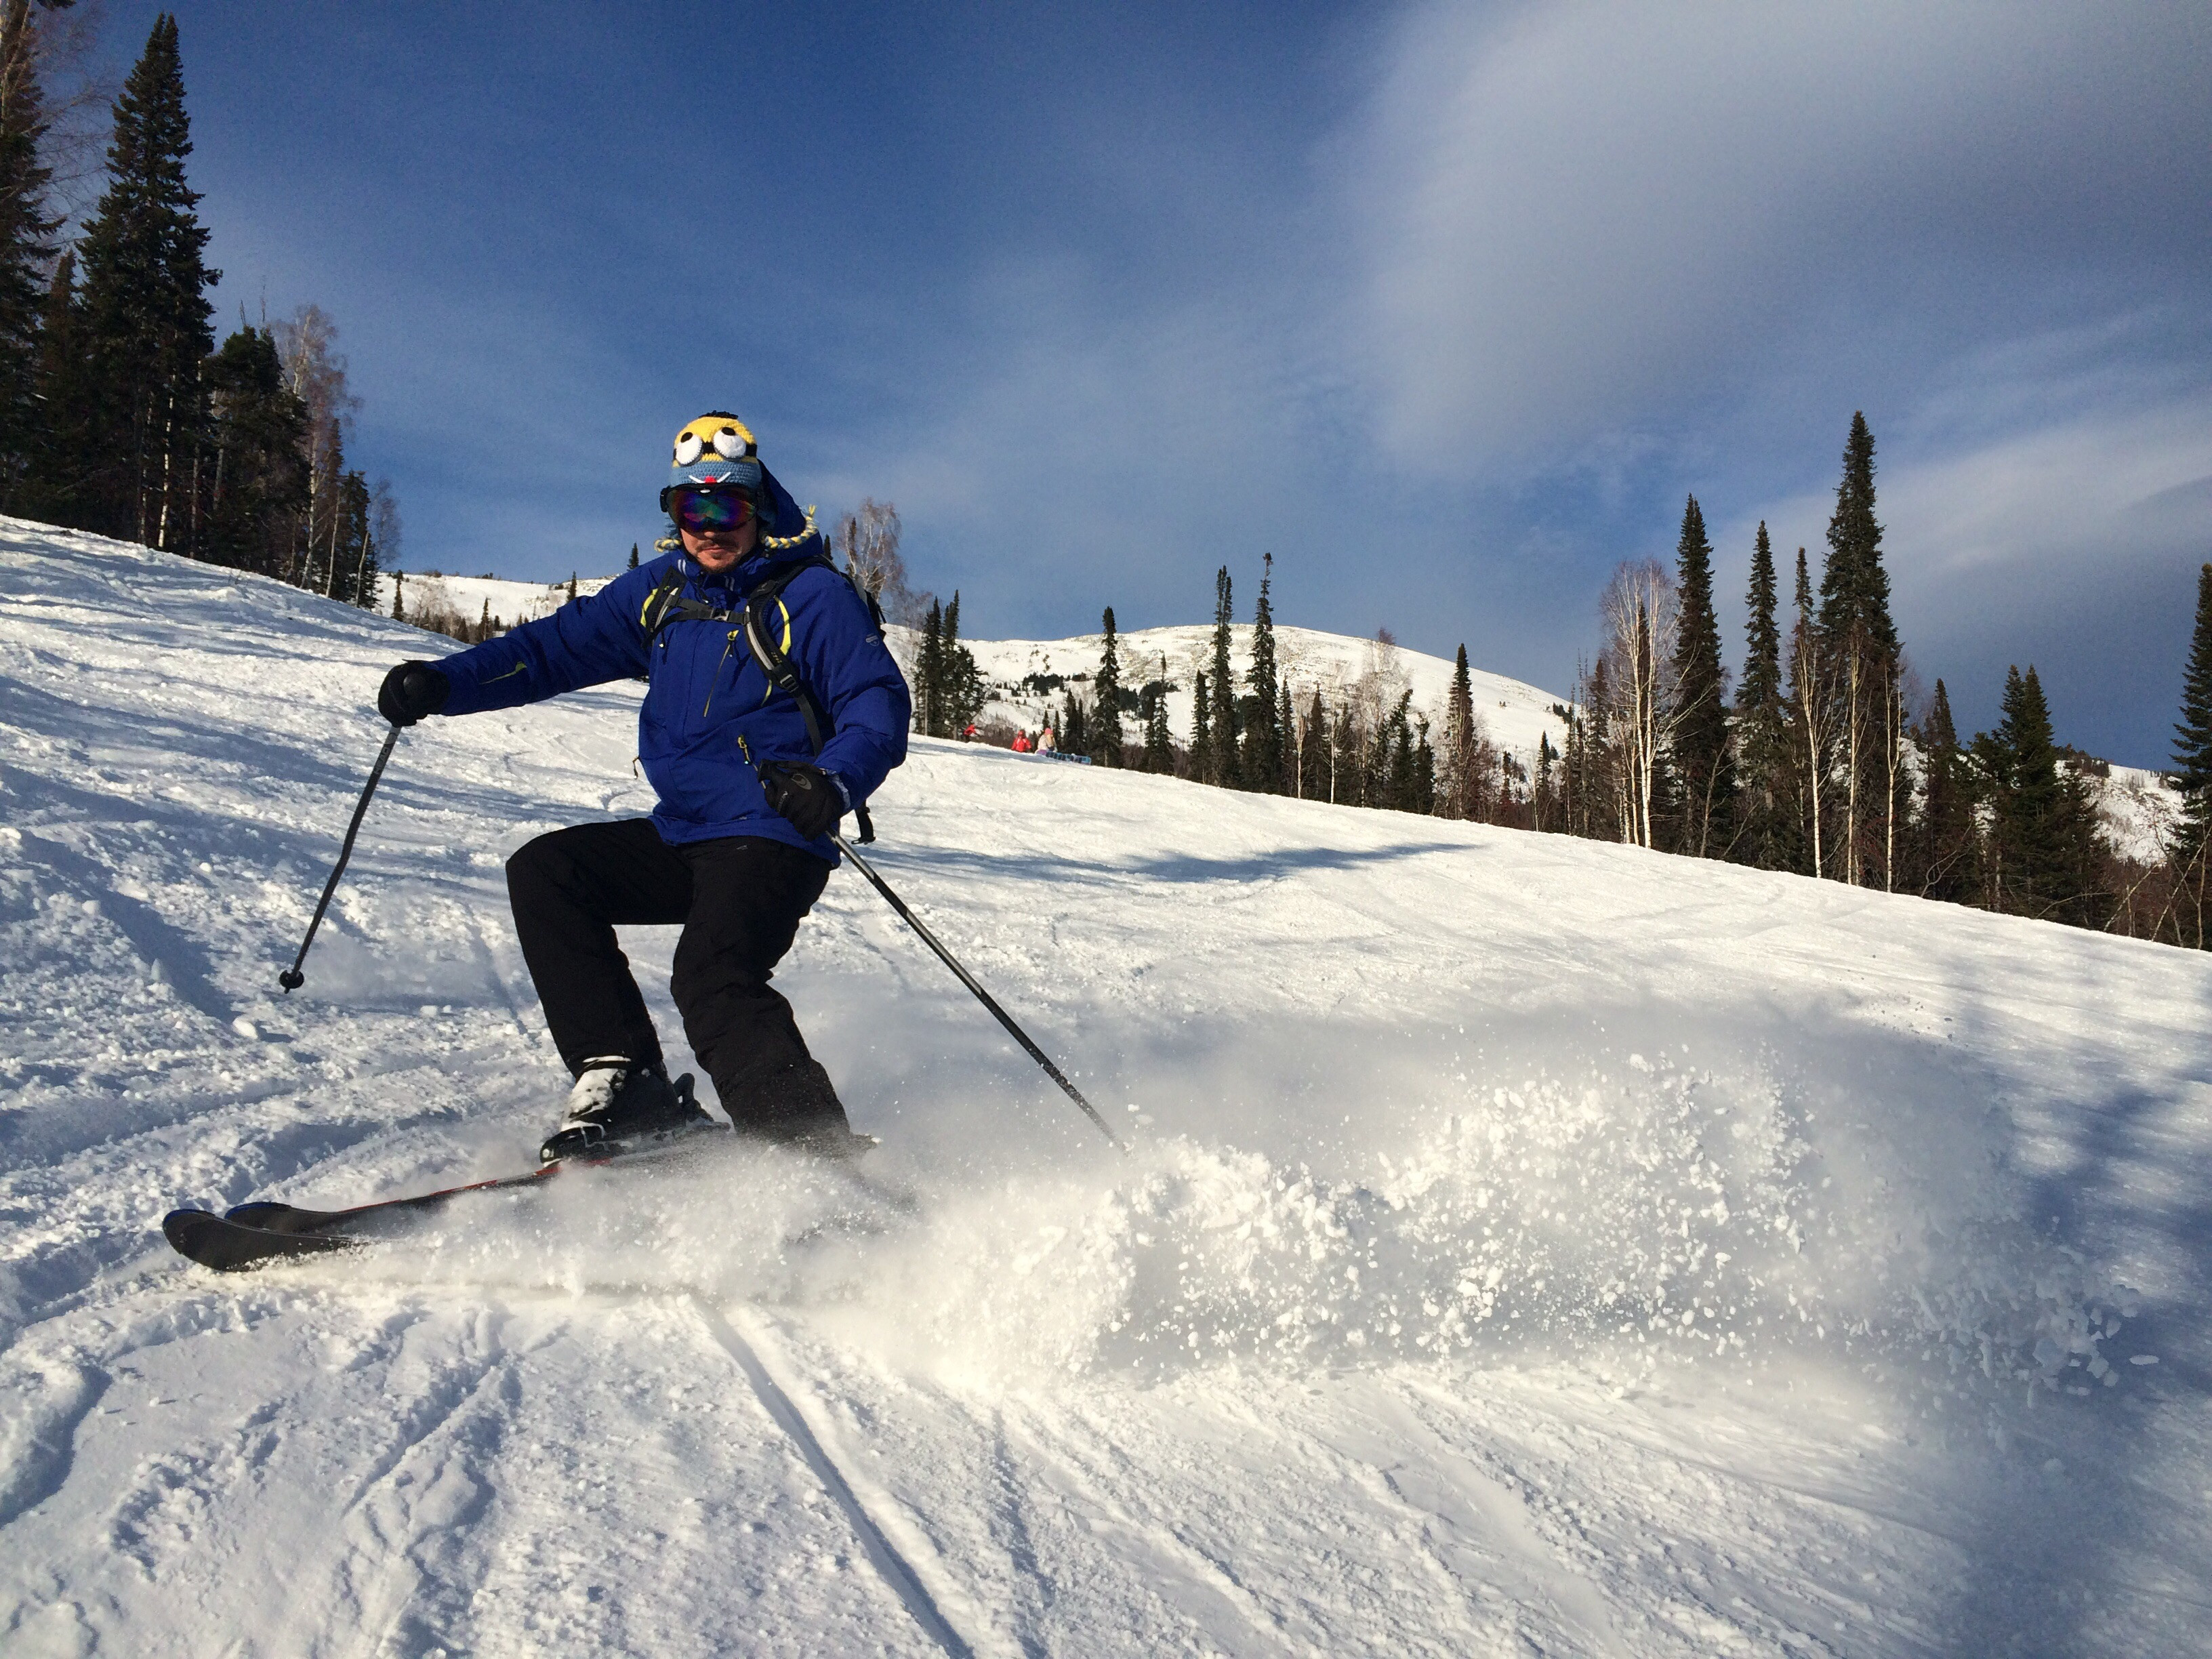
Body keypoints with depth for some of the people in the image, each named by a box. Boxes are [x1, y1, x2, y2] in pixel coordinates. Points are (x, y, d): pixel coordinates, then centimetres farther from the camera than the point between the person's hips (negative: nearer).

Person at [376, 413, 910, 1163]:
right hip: (680, 835, 8)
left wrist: (835, 780, -33)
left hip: (771, 840, -8)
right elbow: (561, 644, 13)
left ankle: (826, 1162, -25)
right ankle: (626, 1080, -5)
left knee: (713, 981, -28)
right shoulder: (661, 590, 13)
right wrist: (445, 682, -1)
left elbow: (879, 702, -12)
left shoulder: (811, 595, -7)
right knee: (543, 872, -2)